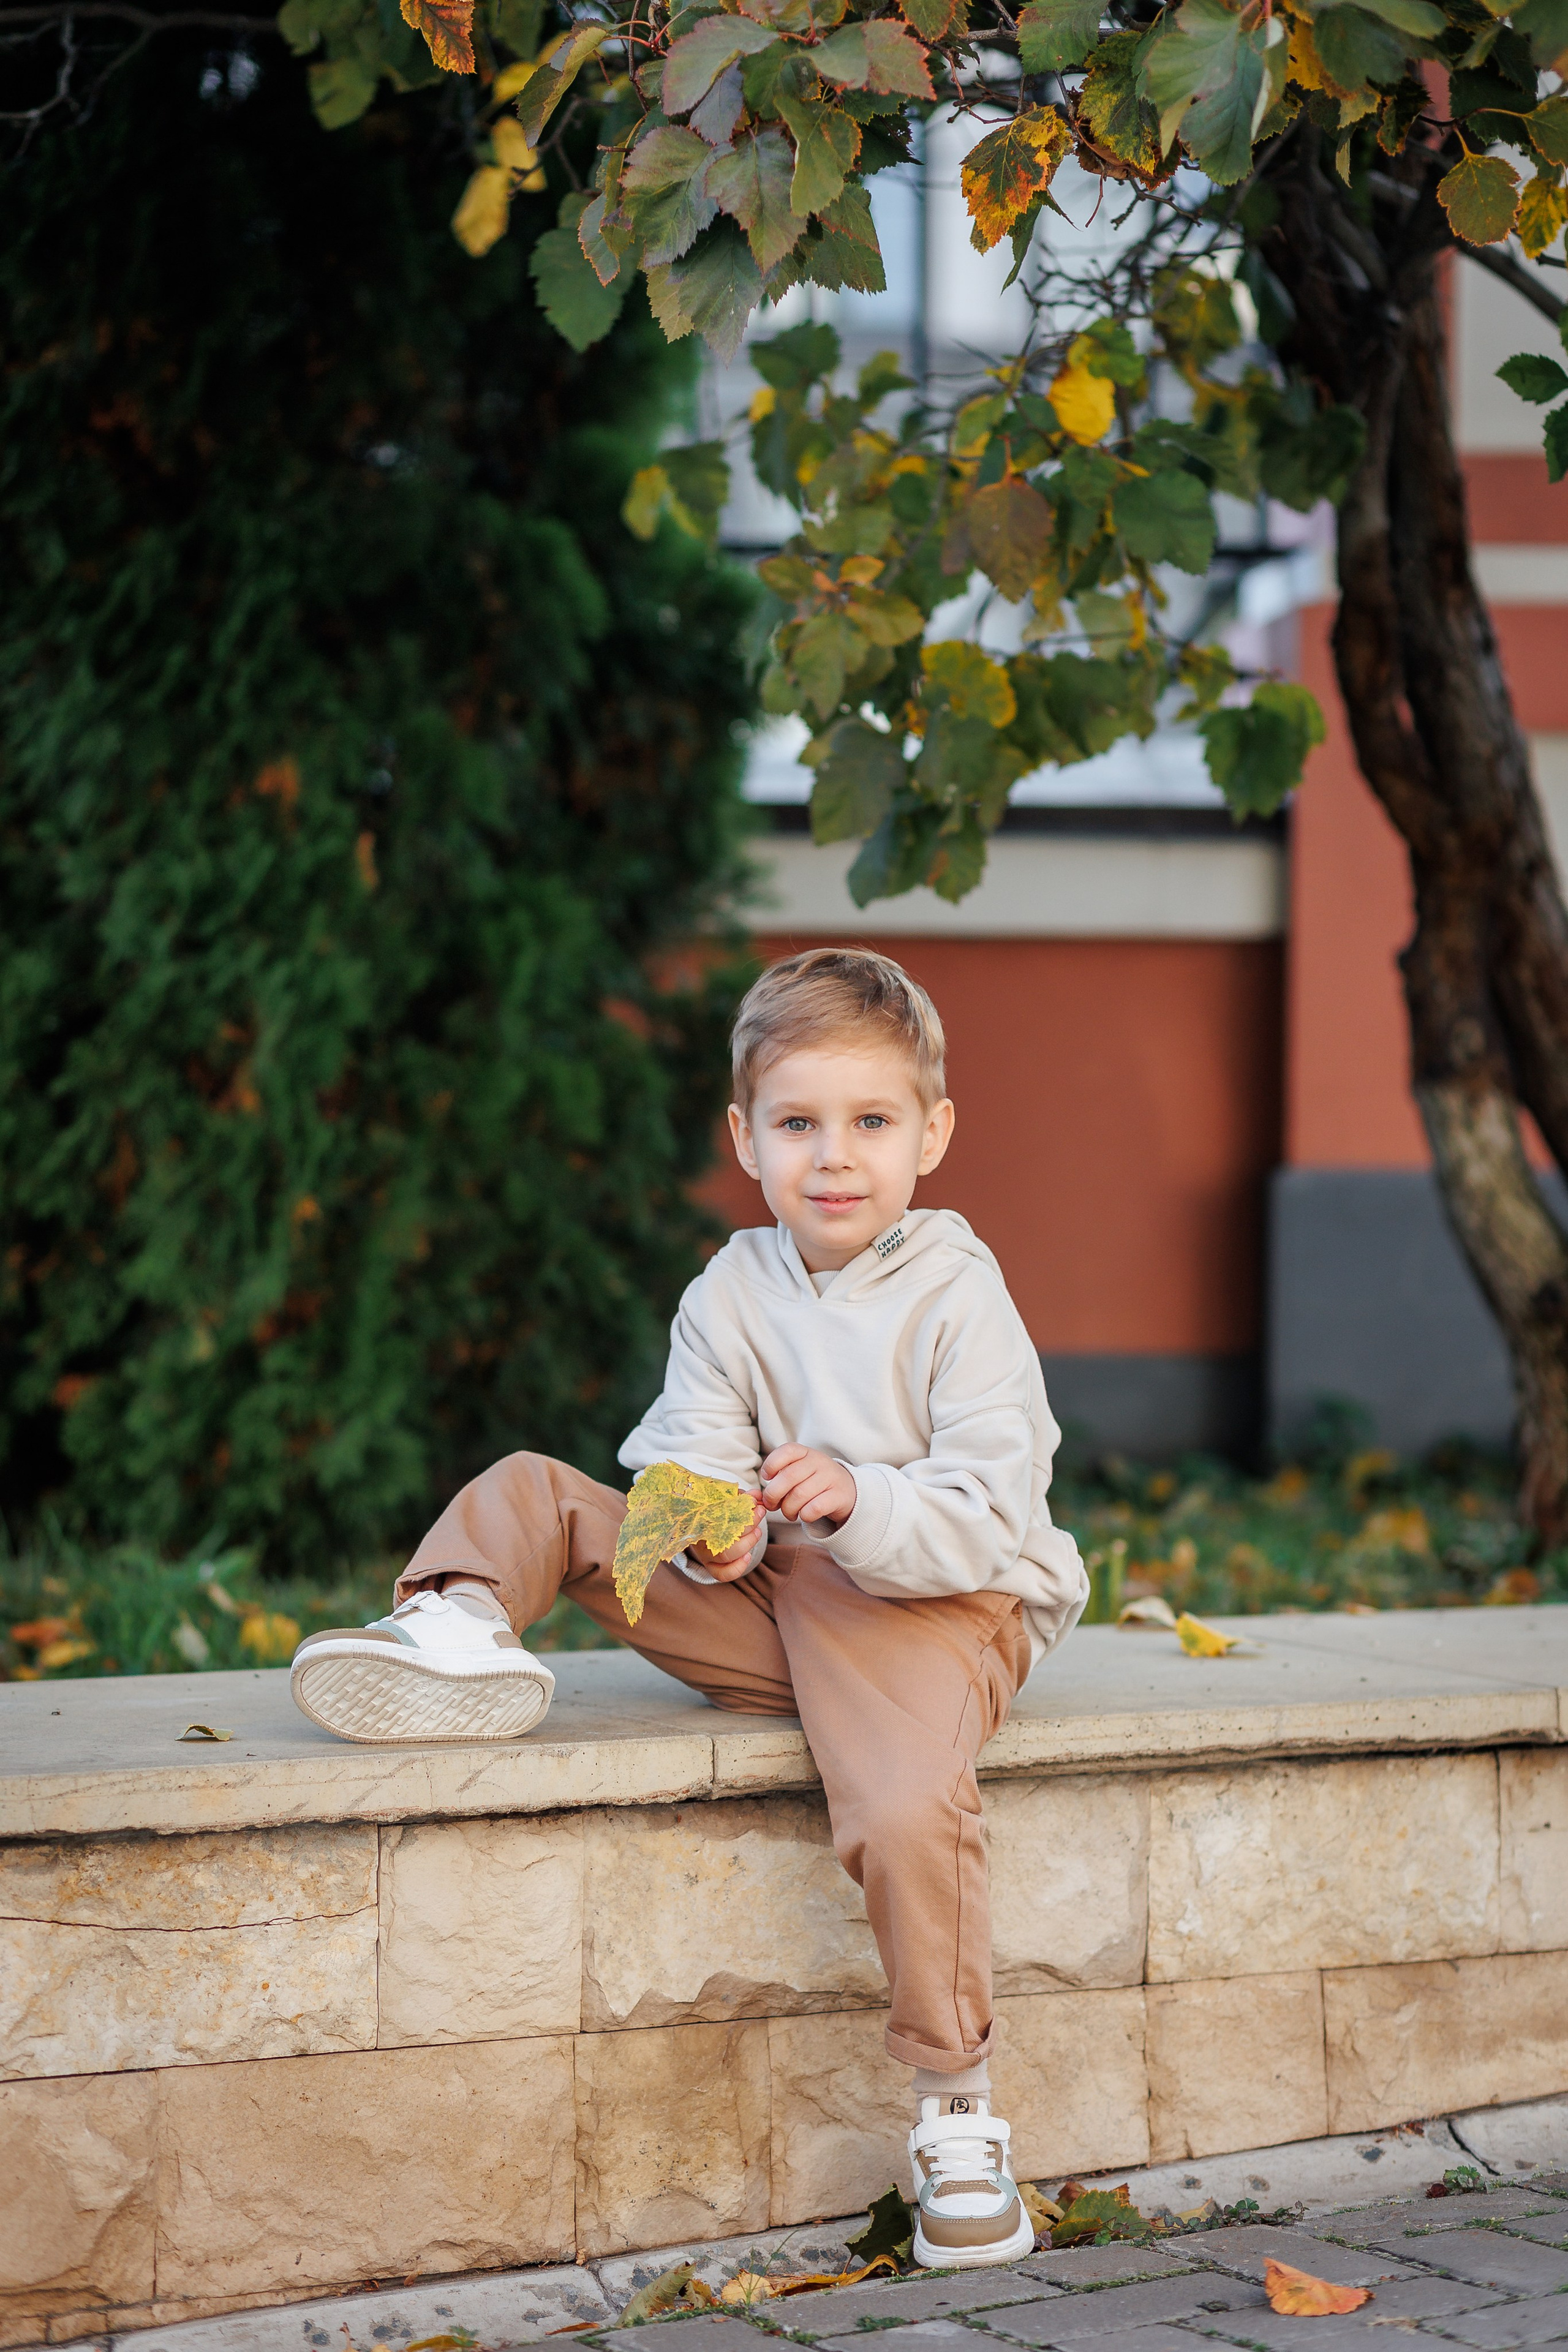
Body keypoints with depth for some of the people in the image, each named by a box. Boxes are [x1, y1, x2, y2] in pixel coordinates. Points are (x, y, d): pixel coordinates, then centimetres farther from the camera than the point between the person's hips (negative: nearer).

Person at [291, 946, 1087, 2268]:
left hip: (937, 1600, -6)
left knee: (908, 1813, -35)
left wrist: (857, 1501, -35)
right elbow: (696, 1457, -2)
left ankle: (957, 2109, -22)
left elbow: (987, 1521, -17)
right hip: (771, 1598, 6)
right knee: (535, 1495, 5)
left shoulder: (958, 1302, -11)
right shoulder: (730, 1295, 4)